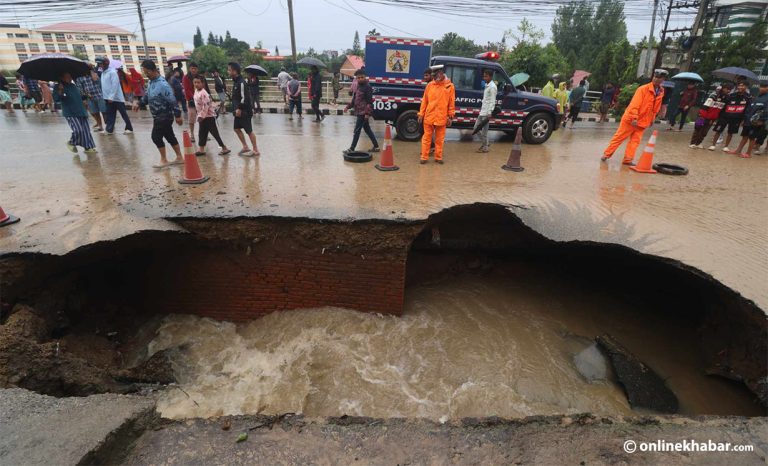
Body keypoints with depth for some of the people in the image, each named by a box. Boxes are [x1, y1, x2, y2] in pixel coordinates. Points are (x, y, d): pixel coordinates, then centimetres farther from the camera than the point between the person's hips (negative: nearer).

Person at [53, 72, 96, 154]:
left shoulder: (73, 86, 15)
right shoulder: (59, 87, -4)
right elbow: (56, 99, -16)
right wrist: (60, 91, -29)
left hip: (81, 112, 7)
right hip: (70, 113, -7)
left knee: (86, 129, 4)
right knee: (78, 130, -15)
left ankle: (88, 147, 11)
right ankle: (71, 143, 11)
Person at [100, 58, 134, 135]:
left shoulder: (112, 72, -11)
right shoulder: (103, 73, 14)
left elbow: (115, 85, -17)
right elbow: (103, 86, 17)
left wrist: (111, 97, -21)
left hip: (117, 97, -8)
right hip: (108, 98, 8)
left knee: (123, 113, 0)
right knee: (110, 114, 8)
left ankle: (129, 128, 9)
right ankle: (109, 129, 10)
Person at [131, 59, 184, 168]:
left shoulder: (162, 84, -19)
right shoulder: (151, 82, 9)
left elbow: (172, 101, -21)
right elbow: (147, 97, 17)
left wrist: (178, 115, -20)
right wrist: (138, 102, -1)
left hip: (164, 116, -9)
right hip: (158, 116, 9)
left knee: (156, 137, -5)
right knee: (170, 136, 13)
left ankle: (164, 160, 7)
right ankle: (179, 158, 21)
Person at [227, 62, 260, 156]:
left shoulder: (241, 82, -17)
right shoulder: (235, 81, 12)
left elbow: (244, 97, -22)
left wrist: (239, 108, -21)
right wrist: (236, 108, 15)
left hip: (244, 111, -10)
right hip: (238, 110, 10)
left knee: (249, 130, -3)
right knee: (237, 128, 14)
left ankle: (255, 150, 6)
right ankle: (245, 147, 23)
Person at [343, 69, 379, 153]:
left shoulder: (367, 87, -11)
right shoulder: (359, 87, 15)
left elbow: (369, 101, -17)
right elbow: (354, 99, 22)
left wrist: (367, 113, -22)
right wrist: (348, 106, 14)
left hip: (364, 113, -9)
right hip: (359, 112, 9)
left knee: (357, 130, -6)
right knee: (367, 130, 14)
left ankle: (351, 149, 0)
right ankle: (376, 146, 22)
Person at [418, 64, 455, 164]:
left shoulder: (450, 86, 1)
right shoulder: (430, 85, 4)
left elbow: (452, 103, 2)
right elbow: (424, 101, 6)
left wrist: (450, 116, -1)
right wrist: (421, 114, 3)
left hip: (441, 118, -1)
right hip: (429, 117, 1)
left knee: (439, 139, 8)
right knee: (426, 138, 5)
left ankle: (438, 157, 18)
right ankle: (424, 157, 12)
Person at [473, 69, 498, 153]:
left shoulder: (492, 87, -12)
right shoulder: (487, 86, 16)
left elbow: (492, 101, -17)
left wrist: (490, 113, -23)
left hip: (487, 112, -10)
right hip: (482, 111, 10)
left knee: (484, 130, -4)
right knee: (476, 128, 13)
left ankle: (485, 147, 7)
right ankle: (485, 144, 23)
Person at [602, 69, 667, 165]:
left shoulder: (661, 92, 7)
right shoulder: (643, 89, -12)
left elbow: (656, 108, 16)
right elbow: (635, 104, -19)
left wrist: (652, 119, 15)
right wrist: (634, 118, -25)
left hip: (643, 121, 6)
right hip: (631, 119, -6)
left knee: (635, 140, 2)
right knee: (619, 137, 0)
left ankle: (628, 159, 4)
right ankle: (606, 154, 8)